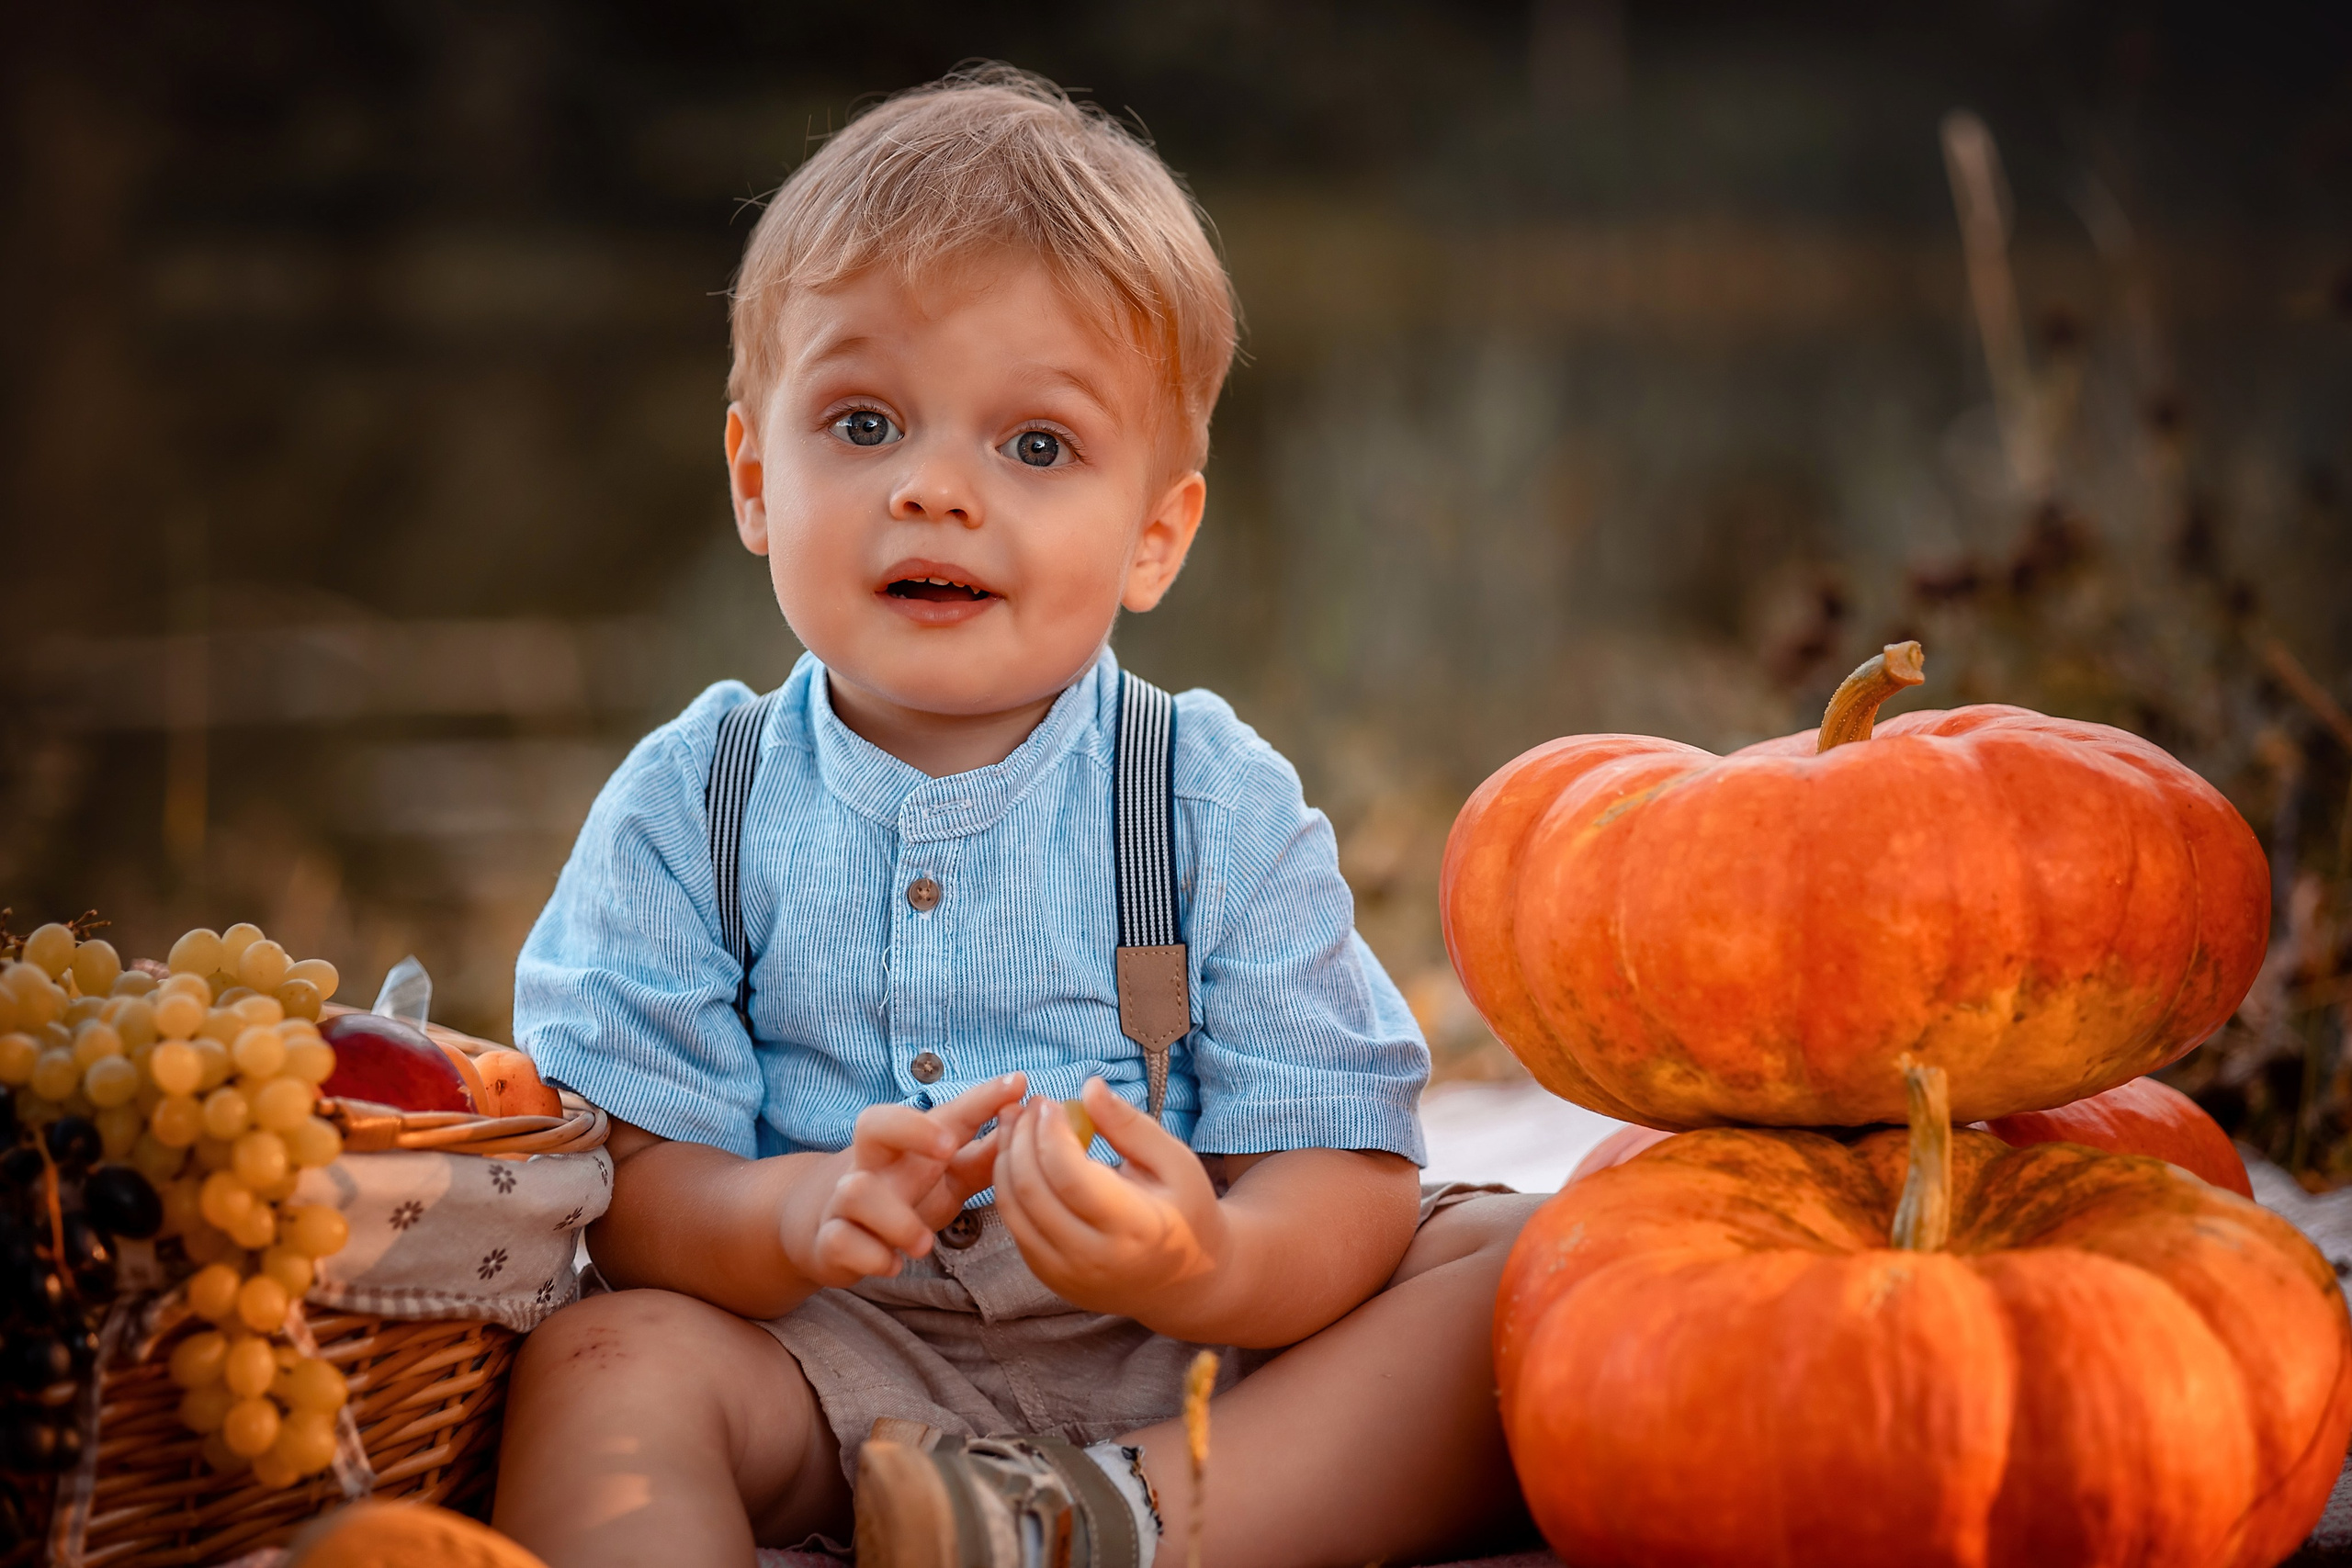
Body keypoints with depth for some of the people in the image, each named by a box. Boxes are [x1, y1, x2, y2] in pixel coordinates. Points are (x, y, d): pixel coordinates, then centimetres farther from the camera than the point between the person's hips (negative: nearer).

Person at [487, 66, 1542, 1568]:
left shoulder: (1222, 807, -2)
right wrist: (788, 1216, -29)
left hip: (1189, 1375, 1)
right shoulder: (691, 809, 1)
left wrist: (1213, 1268, -32)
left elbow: (1345, 1174, -8)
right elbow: (618, 1176, -6)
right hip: (839, 1370, -1)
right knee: (599, 1364, -28)